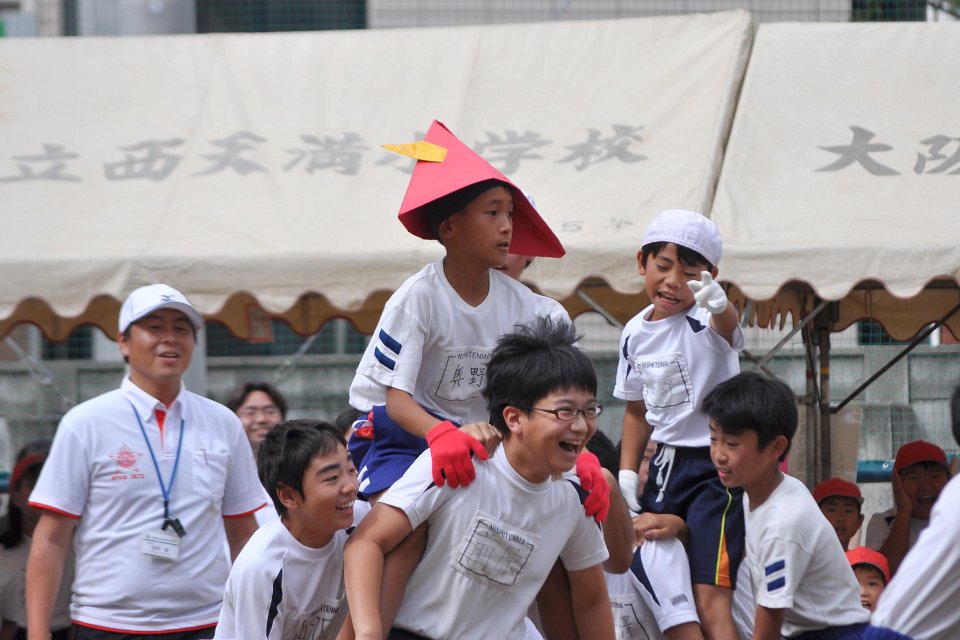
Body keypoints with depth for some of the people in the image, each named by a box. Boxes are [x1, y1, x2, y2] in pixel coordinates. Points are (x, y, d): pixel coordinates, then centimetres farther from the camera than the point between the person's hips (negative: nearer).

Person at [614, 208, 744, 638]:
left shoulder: (705, 322, -15)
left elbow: (727, 325, -41)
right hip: (665, 464, 7)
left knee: (710, 599, -17)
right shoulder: (636, 333, 5)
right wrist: (627, 470, 8)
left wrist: (719, 305, -64)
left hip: (715, 466, -7)